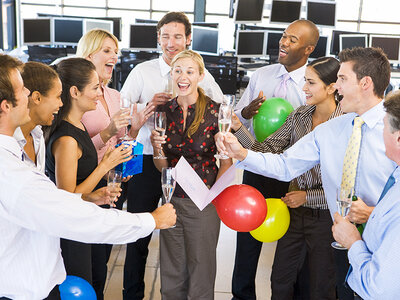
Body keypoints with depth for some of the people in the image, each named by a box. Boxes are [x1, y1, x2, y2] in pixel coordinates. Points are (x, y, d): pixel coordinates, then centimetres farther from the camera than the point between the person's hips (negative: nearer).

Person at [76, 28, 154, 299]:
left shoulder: (114, 95, 11)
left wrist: (134, 127, 0)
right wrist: (108, 132, -26)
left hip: (116, 182, 7)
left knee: (104, 255, 18)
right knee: (94, 269, 2)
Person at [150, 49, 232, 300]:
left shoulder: (215, 112, -9)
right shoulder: (164, 111, 3)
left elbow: (226, 163, -5)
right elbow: (162, 166, 9)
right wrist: (157, 149, -11)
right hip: (171, 200, 4)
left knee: (200, 275, 9)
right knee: (171, 274, 14)